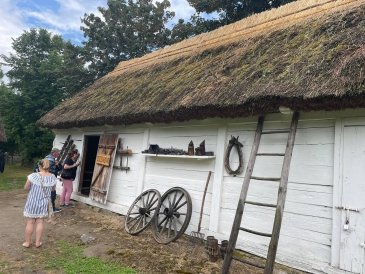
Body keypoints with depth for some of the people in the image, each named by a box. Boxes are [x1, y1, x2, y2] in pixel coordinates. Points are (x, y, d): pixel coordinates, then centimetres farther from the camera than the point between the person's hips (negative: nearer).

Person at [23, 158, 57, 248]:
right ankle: (38, 242, 20)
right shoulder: (52, 177, -10)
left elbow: (26, 188, -5)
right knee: (40, 221, 13)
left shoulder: (33, 176, -19)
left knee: (30, 222, 11)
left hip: (32, 202, -2)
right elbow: (53, 189, 5)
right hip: (44, 203, 2)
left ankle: (27, 242, 23)